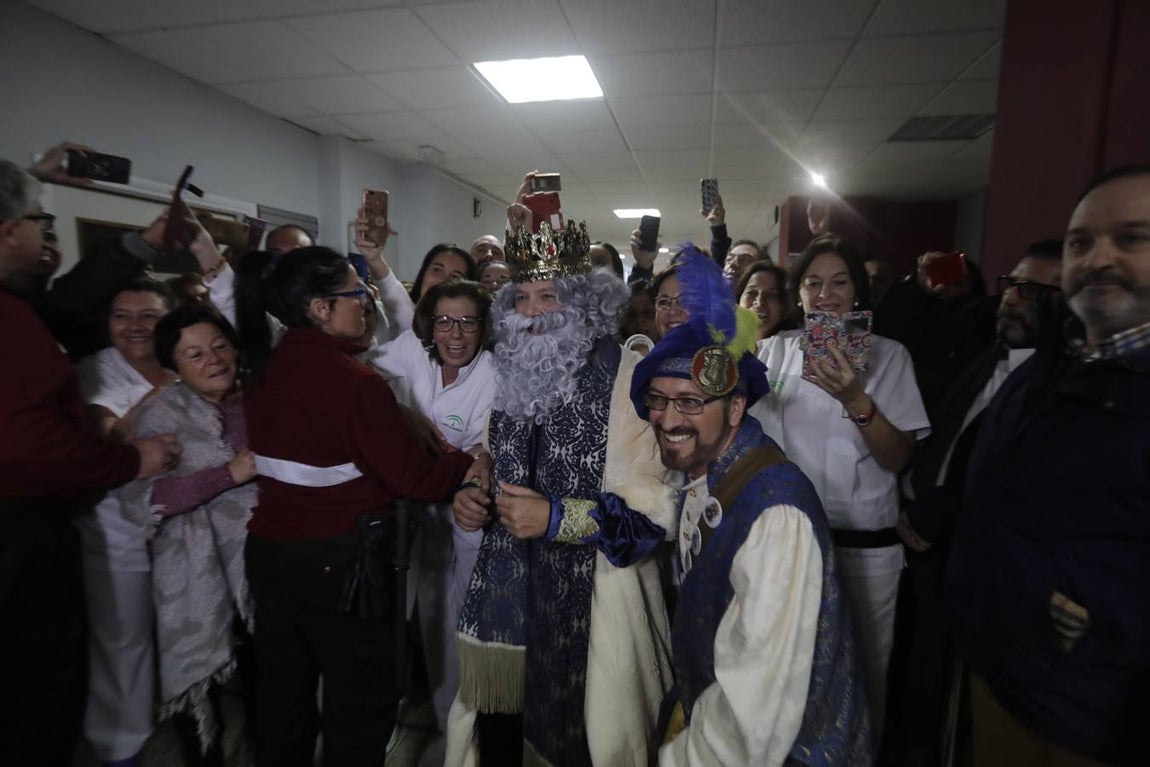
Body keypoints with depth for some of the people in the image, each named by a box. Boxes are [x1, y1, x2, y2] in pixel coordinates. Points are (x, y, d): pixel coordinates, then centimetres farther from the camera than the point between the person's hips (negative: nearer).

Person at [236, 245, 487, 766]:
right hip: (337, 559, -7)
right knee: (360, 700, 14)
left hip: (268, 547, 8)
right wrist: (470, 464, -2)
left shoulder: (263, 368, 1)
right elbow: (413, 477, -20)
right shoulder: (354, 379, -22)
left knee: (281, 691, 24)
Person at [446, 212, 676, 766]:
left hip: (588, 600, -5)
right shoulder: (513, 374, 8)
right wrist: (472, 496, 3)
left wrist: (558, 519, -22)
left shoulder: (625, 378, -12)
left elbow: (652, 507, -15)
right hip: (505, 592, 6)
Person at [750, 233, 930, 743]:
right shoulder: (775, 349, 3)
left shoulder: (887, 354, -2)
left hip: (865, 542, -1)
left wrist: (856, 400, -24)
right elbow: (754, 433, 13)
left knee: (864, 666, 12)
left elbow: (899, 459, -10)